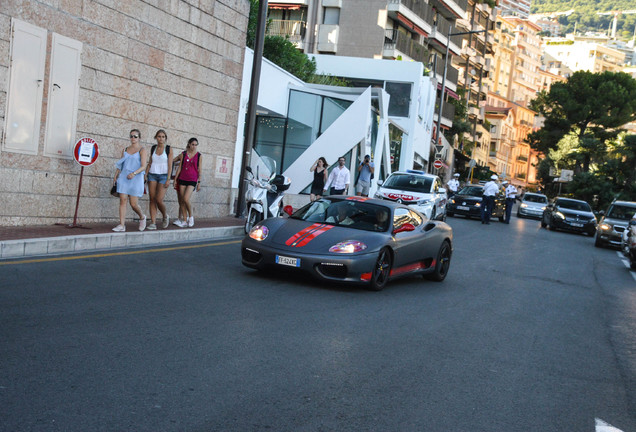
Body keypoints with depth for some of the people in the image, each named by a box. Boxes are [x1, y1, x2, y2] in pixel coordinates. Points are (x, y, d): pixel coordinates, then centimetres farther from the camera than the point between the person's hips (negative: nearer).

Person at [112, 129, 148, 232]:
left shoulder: (142, 150, -1)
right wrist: (116, 176, 8)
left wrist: (134, 173, -27)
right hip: (123, 178, 4)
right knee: (123, 200, -4)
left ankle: (142, 217, 25)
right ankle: (122, 225, -4)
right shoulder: (125, 150, 15)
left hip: (136, 179, -4)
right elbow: (120, 164, 19)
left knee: (134, 204, -5)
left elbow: (143, 166, -11)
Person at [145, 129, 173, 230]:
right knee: (152, 200, -2)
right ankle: (153, 222, -1)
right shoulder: (153, 148, 11)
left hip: (163, 176, -4)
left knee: (159, 200, -14)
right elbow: (150, 163, 15)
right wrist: (145, 175, 8)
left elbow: (170, 165, -5)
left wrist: (168, 179, -12)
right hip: (152, 175, 4)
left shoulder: (168, 149, -1)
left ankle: (165, 216, 14)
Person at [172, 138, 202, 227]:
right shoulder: (183, 154, 6)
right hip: (182, 179, 3)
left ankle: (191, 216, 5)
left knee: (186, 199, -18)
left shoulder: (198, 156, 2)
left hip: (192, 180, -3)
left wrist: (199, 183, 0)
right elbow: (179, 168, 10)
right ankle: (185, 221, 9)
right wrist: (175, 179, 7)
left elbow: (199, 170, 3)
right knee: (181, 201, 2)